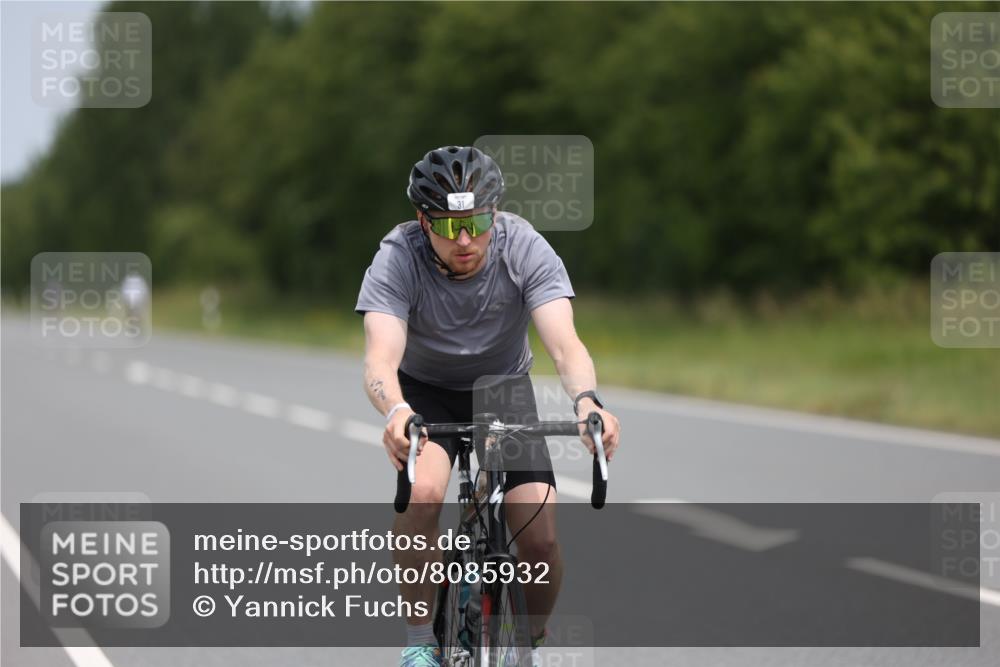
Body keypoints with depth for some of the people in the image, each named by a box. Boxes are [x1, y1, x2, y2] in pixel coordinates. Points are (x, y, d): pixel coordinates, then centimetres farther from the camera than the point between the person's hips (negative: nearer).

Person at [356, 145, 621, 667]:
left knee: (541, 538, -16)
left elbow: (564, 344, -37)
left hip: (504, 388, 1)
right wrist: (396, 413, -64)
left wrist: (587, 402, -59)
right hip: (426, 392, -1)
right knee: (423, 493, -33)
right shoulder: (397, 258, -28)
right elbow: (381, 358, -41)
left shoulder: (525, 249, -26)